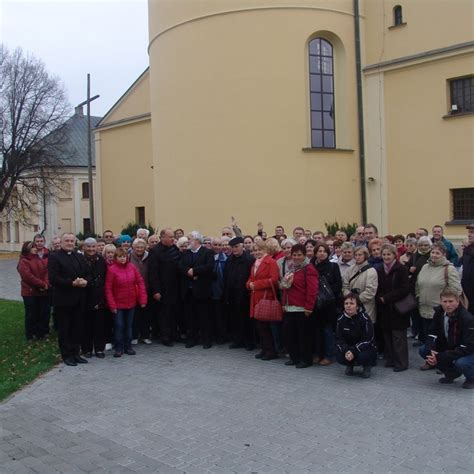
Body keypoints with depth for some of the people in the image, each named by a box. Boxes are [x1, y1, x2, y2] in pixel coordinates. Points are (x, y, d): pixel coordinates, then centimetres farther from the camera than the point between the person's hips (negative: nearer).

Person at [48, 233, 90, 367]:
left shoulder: (80, 257, 14)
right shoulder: (54, 257, -5)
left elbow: (87, 274, 14)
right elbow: (53, 278, -15)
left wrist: (85, 281, -10)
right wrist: (72, 283, -20)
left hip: (79, 299, 5)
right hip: (63, 299, -5)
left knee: (77, 328, 10)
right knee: (64, 329, 4)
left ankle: (75, 353, 21)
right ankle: (67, 355, 14)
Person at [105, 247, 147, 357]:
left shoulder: (132, 267, -2)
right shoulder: (112, 269, -12)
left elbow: (140, 282, 1)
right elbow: (108, 288, -11)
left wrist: (143, 299, -5)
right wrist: (112, 304, -14)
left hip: (131, 303, 3)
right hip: (118, 303, -3)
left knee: (129, 325, 12)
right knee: (119, 325, -1)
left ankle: (128, 347, 23)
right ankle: (118, 348, 11)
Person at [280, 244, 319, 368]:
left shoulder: (308, 269, -9)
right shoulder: (290, 269, 16)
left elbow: (312, 290, -16)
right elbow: (285, 287, 25)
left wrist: (308, 307, -19)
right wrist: (284, 303, 18)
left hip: (302, 309, -8)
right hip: (289, 308, 8)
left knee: (304, 334, 0)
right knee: (288, 333, 9)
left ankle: (306, 359, 12)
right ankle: (294, 357, 22)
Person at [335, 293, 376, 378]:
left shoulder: (365, 318, -17)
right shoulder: (341, 319, -6)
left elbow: (367, 340, -20)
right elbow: (339, 339, -6)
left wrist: (353, 351, -31)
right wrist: (346, 351, -26)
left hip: (365, 348, -3)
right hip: (348, 348, 3)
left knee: (362, 356, -36)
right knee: (339, 357, -26)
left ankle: (367, 366, 3)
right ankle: (350, 365, 12)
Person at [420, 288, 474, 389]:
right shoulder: (439, 313, -8)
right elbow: (432, 334, -4)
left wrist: (440, 357, -35)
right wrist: (430, 352, -27)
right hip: (448, 348, 6)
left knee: (460, 363, -38)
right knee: (423, 350, -10)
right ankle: (451, 373, 9)